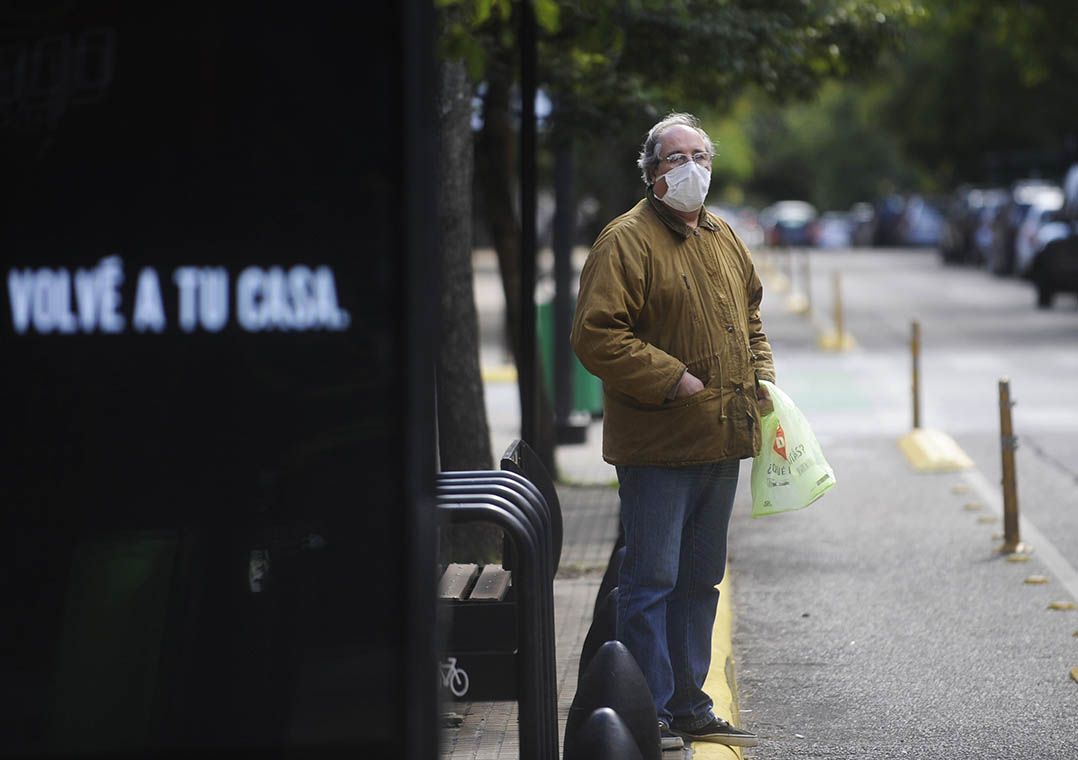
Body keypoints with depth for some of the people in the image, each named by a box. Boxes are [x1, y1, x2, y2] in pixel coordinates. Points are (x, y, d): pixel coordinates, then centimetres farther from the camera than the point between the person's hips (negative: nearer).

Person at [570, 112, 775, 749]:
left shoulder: (724, 239, 15)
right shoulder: (627, 241, -10)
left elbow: (749, 316, 28)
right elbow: (595, 335, -18)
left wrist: (761, 377, 12)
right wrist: (672, 379, -19)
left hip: (721, 444, 8)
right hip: (657, 445, -8)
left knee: (701, 579, 14)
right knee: (652, 580, -5)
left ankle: (690, 707, 23)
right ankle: (651, 715, 0)